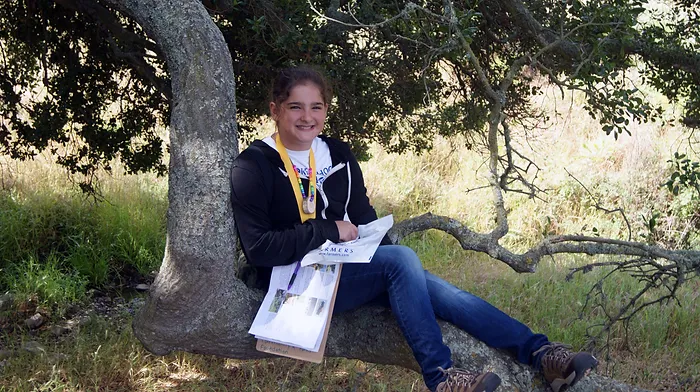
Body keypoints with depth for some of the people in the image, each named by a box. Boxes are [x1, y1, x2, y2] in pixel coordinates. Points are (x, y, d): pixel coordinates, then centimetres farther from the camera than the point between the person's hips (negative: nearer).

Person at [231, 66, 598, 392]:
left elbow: (364, 218, 14)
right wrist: (330, 231, -17)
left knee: (438, 291, -16)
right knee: (401, 258, -28)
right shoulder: (254, 167, -9)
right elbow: (258, 248, -16)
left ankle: (538, 352, -15)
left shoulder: (338, 155, 10)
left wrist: (380, 251, -5)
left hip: (348, 269, 6)